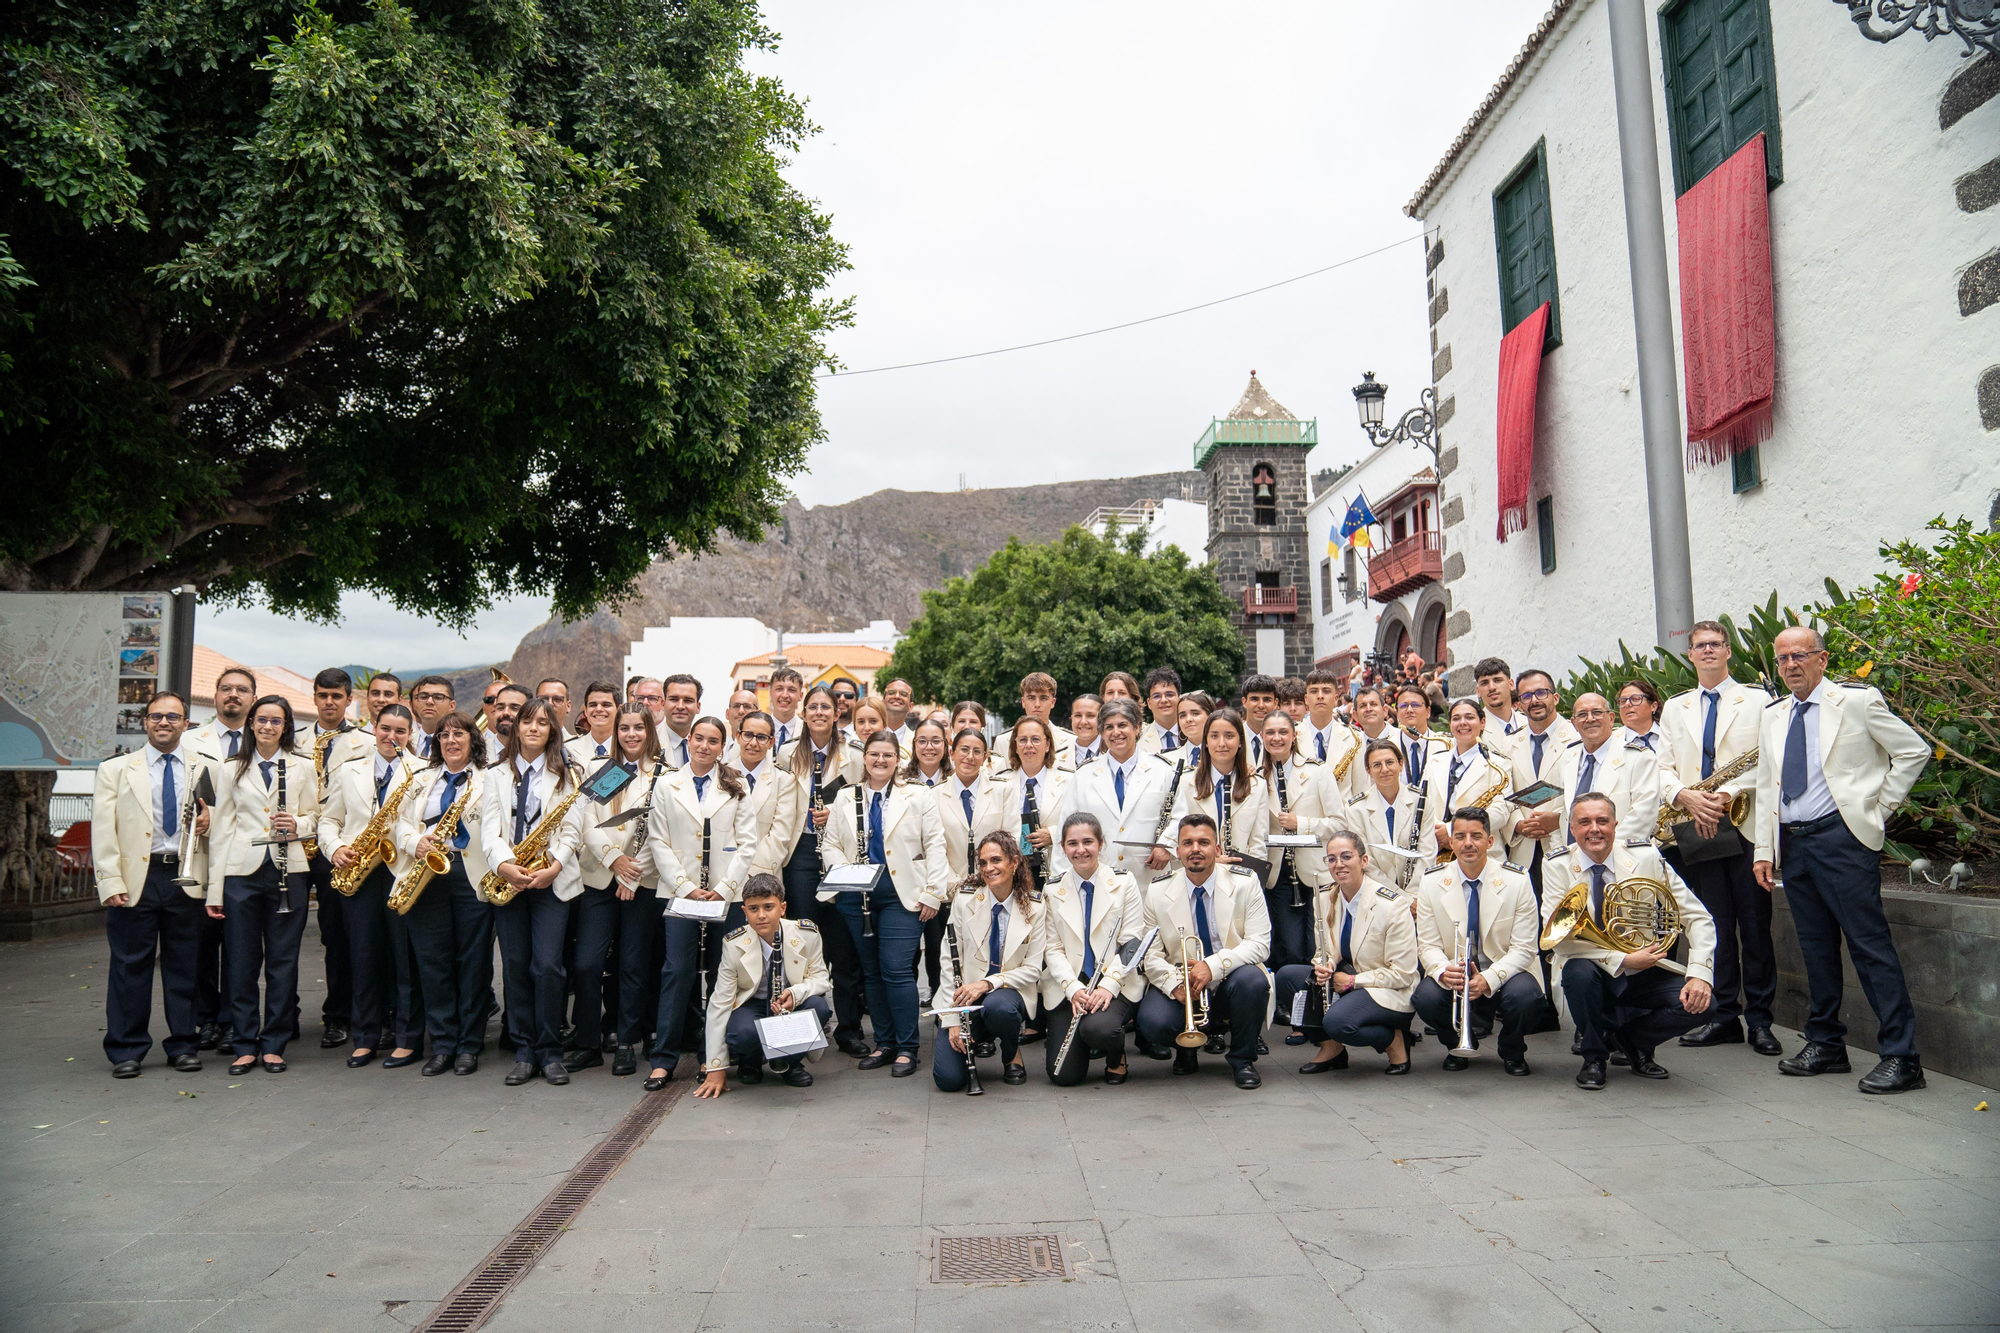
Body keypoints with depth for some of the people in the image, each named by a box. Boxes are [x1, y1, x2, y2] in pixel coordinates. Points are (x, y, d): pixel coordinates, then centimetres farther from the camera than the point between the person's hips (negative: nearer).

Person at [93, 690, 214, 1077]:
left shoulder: (207, 769, 11)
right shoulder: (114, 770, 8)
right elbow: (103, 832, 2)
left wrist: (210, 820, -7)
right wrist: (111, 882, -9)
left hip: (188, 880, 1)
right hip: (135, 880, -1)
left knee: (185, 966, 6)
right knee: (130, 966, 3)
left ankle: (184, 1046, 16)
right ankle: (126, 1051, 14)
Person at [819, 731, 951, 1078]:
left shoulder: (919, 798, 3)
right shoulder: (845, 799, 12)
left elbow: (935, 845, 0)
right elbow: (830, 844, 13)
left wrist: (933, 892, -7)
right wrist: (844, 870, -7)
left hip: (902, 895, -4)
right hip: (857, 897, 4)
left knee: (897, 970, -11)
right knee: (872, 971, 9)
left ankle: (907, 1048, 0)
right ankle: (884, 1043, 20)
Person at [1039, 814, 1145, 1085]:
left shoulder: (1124, 883, 2)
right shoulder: (1052, 891, 6)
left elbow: (1132, 943, -3)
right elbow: (1052, 949, 0)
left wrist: (1109, 985, -17)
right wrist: (1073, 988, -17)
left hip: (1117, 985, -1)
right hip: (1067, 987, 2)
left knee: (1098, 1028, -34)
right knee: (1064, 1075, -12)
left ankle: (1116, 1058, 3)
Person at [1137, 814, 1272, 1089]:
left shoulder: (1245, 883, -4)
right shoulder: (1158, 891, -1)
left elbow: (1260, 943, -12)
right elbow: (1151, 953, -2)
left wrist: (1214, 965, -27)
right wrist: (1174, 983, -22)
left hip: (1230, 980, 0)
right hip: (1180, 983, 0)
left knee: (1252, 980, -35)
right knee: (1153, 1022, -30)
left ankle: (1242, 1060, -7)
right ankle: (1187, 1046, 10)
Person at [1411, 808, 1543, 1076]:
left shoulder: (1517, 882, -6)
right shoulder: (1431, 884, -2)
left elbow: (1524, 948, -9)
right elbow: (1428, 945, -2)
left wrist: (1489, 979, -25)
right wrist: (1443, 972, -26)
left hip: (1502, 975, -1)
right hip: (1452, 977, 1)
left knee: (1524, 994, -33)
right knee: (1425, 997, -30)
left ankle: (1512, 1052, 2)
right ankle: (1458, 1046, 6)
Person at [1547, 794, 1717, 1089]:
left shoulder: (1646, 857, -7)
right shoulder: (1558, 866, -10)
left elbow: (1698, 919, -6)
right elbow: (1561, 938, -17)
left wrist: (1700, 975, -21)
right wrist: (1623, 959, -27)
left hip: (1643, 975, 2)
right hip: (1593, 971, -1)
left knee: (1695, 1006, -24)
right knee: (1579, 972, -35)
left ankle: (1630, 1038, 9)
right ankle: (1593, 1056, -4)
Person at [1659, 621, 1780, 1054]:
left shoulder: (1757, 701, 7)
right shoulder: (1674, 708, 16)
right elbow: (1663, 767, 9)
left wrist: (1727, 794, -17)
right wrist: (1685, 796, -11)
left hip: (1745, 824, -2)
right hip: (1695, 828, 3)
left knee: (1755, 923, 0)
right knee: (1715, 923, 5)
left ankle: (1759, 1018, 9)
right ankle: (1724, 1014, 13)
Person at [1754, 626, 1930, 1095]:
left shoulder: (1858, 701, -2)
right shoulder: (1773, 718, 14)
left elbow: (1915, 751, 2)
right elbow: (1766, 788, 16)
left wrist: (1881, 805, -2)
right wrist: (1765, 852, 12)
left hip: (1841, 836, -6)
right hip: (1792, 843, 6)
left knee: (1870, 943, -7)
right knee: (1815, 947, 12)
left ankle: (1900, 1056, -2)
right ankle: (1826, 1045, 21)